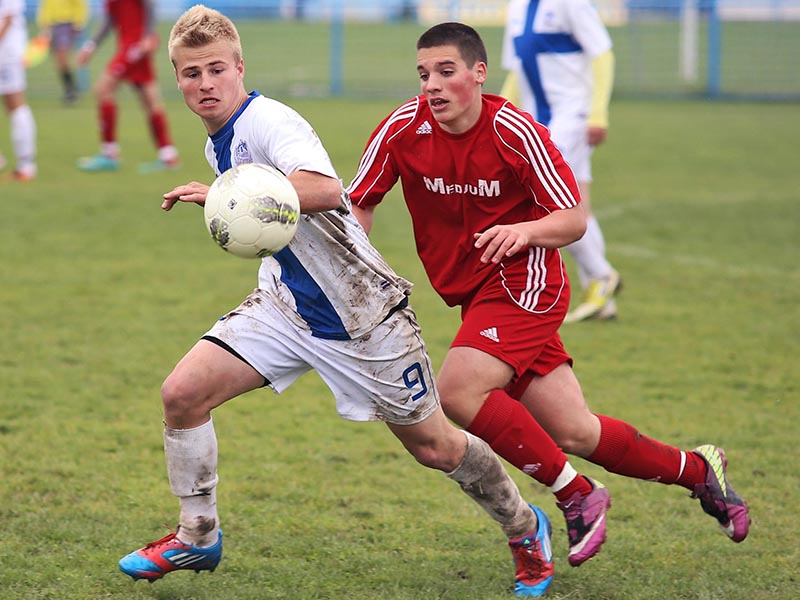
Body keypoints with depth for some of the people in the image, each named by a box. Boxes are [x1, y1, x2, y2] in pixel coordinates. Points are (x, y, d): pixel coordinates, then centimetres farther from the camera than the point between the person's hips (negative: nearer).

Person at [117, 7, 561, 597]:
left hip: (363, 312, -8)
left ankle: (525, 527, 30)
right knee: (182, 394, -10)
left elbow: (324, 189, -43)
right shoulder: (218, 144, 7)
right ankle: (198, 537, 8)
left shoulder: (270, 122, -23)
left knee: (433, 446, 4)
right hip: (287, 307, 8)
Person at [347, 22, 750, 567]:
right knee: (573, 433, 4)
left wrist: (523, 232, -32)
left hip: (524, 283, -5)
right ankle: (699, 470, 26)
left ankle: (576, 498, -9)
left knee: (457, 391, -25)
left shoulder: (515, 132, -16)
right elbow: (360, 205, 4)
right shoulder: (403, 129, -7)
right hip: (474, 293, 5)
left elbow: (574, 220, -12)